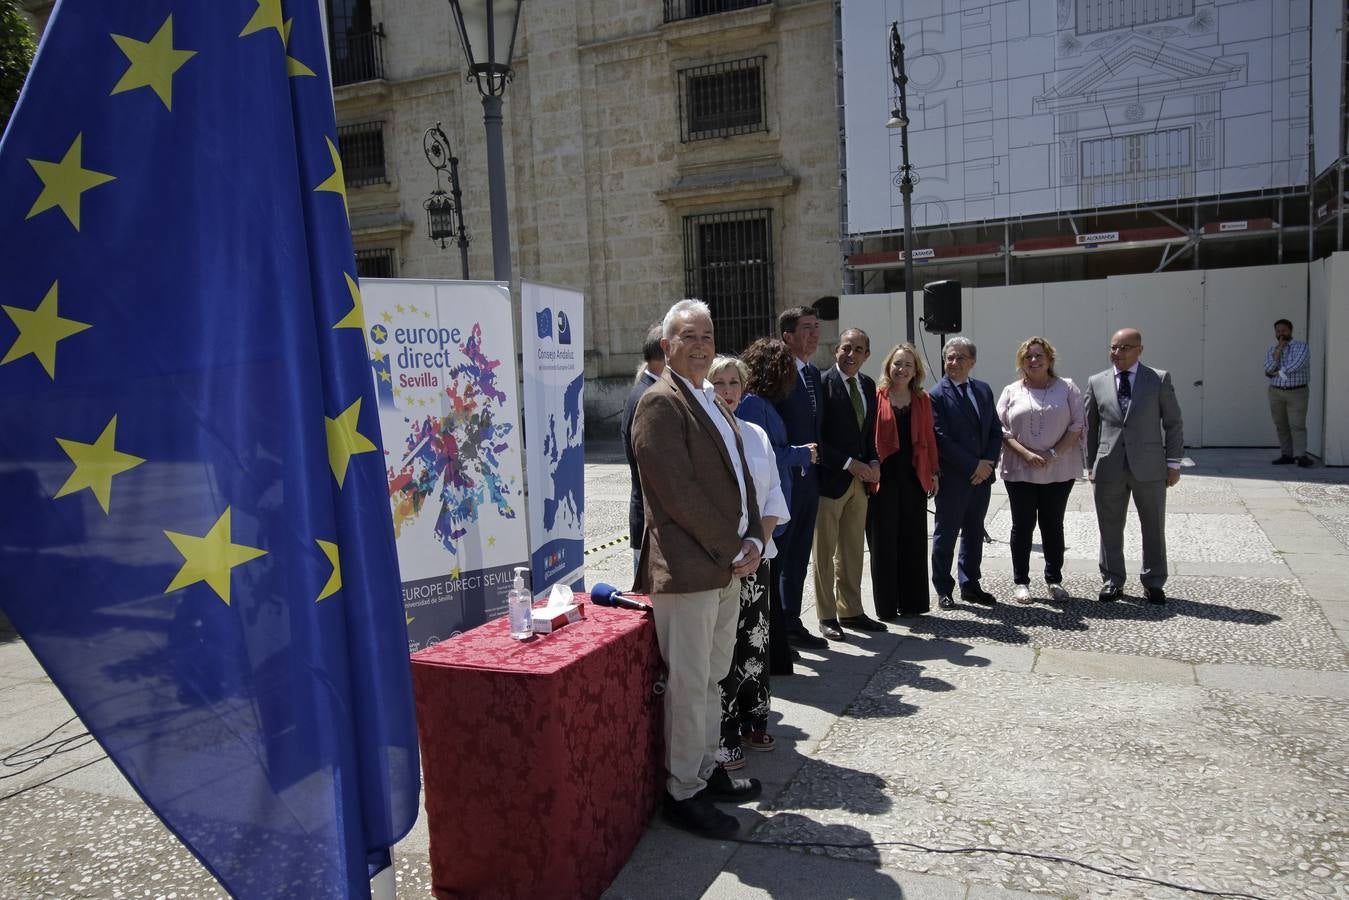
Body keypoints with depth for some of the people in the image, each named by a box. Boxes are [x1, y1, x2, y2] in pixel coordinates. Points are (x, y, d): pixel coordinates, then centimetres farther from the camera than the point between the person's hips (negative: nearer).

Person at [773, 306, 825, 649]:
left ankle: (791, 623, 27)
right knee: (775, 555, 2)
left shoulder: (814, 374, 14)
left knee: (798, 557, 16)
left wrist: (815, 458, 13)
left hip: (809, 478, 8)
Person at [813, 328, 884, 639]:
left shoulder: (868, 385, 10)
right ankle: (827, 616, 14)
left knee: (853, 552, 15)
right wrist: (849, 463, -16)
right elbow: (816, 438, -15)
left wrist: (873, 462, 1)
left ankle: (851, 611, 25)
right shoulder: (823, 384, -12)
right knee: (825, 552, 4)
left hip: (859, 480, 7)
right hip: (830, 479, -7)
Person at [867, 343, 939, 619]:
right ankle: (886, 606, 13)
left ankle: (912, 602, 20)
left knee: (914, 540, 9)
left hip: (914, 477, 4)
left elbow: (929, 438, 12)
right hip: (884, 477, -4)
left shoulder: (923, 400, 10)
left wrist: (934, 472, 8)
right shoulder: (876, 397, -3)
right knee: (884, 542, 4)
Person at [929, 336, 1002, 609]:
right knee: (946, 535, 4)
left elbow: (995, 431, 11)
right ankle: (943, 590, 16)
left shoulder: (983, 390, 10)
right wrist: (973, 466, -15)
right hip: (952, 478, -6)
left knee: (974, 533, 14)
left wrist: (988, 463, -5)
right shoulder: (937, 395, -9)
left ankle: (970, 586, 27)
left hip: (982, 475, 6)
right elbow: (941, 440, -15)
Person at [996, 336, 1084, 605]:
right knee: (1022, 525, 5)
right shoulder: (1011, 391, 7)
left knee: (1053, 524, 9)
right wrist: (1026, 454, -14)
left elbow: (1077, 425, -2)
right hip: (1019, 471, 0)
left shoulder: (1067, 388, 5)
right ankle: (1020, 581, 13)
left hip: (1059, 471, 0)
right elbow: (1002, 429, 0)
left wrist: (1054, 454, -13)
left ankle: (1054, 579, 20)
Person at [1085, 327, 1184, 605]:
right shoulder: (1097, 382, 6)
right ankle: (1112, 582, 20)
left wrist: (1173, 463, -1)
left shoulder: (1159, 379, 1)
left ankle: (1154, 583, 22)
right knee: (1110, 530, 7)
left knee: (1154, 529, 9)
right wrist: (1091, 465, 9)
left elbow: (1173, 423, 3)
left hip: (1149, 467, -1)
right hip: (1109, 468, 1)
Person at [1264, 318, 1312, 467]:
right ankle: (1287, 455, 7)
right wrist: (1279, 349, -11)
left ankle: (1301, 456, -14)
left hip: (1297, 393, -4)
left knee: (1297, 425, -10)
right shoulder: (1271, 349, 8)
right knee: (1281, 426, 4)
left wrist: (1277, 373, -9)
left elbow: (1297, 364, -21)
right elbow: (1269, 370, -7)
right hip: (1276, 392, 4)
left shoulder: (1302, 346, -4)